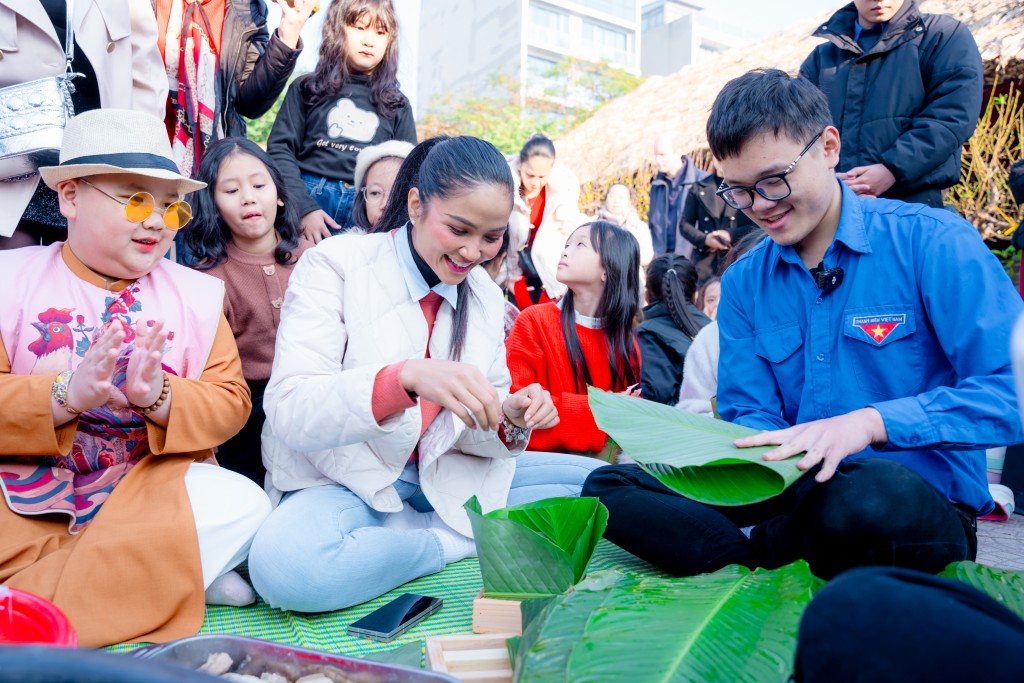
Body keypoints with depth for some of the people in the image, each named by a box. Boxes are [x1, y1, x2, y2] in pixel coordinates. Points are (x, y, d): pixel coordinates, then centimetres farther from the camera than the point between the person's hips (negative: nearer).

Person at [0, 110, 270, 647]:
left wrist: (159, 398, -22)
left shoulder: (196, 294, 7)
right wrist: (66, 395, -24)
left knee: (242, 503, -26)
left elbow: (230, 402, -2)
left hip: (148, 488, 3)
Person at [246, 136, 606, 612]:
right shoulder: (334, 265, -12)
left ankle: (403, 533, -10)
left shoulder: (485, 295, 4)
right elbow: (288, 411, -24)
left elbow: (474, 428, 6)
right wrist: (407, 376, -41)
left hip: (441, 476, 5)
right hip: (346, 480, -4)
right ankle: (454, 539, -11)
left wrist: (511, 419, -19)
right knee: (285, 565, -37)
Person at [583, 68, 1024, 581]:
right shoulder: (743, 283, 9)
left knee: (873, 492, -40)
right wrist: (764, 449, -18)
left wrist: (871, 422, -26)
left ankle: (756, 555, -11)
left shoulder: (933, 242, -6)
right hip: (795, 491, 3)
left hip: (925, 501, -3)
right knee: (609, 485, -12)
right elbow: (750, 414, 6)